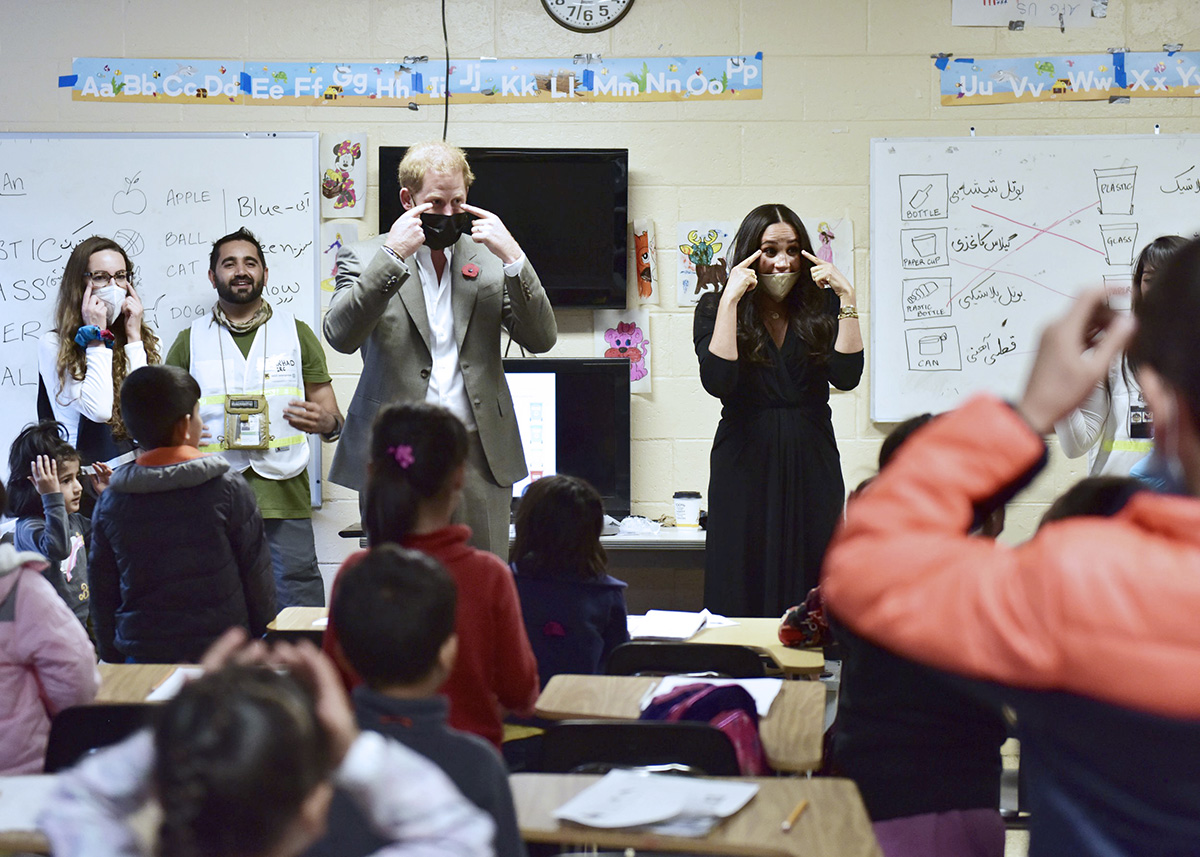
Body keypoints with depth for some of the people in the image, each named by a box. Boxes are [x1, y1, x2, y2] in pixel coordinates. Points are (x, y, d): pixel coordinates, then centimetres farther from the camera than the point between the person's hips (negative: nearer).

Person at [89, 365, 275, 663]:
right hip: (222, 652, -3)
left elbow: (102, 592, 9)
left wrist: (112, 656, 20)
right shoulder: (229, 488, -6)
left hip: (141, 657, 3)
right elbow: (257, 575, 0)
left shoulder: (111, 502, 3)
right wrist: (265, 640, 13)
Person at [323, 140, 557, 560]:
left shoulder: (489, 258, 12)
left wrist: (513, 257, -9)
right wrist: (392, 255, -17)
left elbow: (541, 338, 3)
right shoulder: (365, 258, 5)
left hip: (478, 456, 2)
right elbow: (340, 336, -12)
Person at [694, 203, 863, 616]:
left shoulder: (820, 308, 7)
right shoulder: (715, 308, 2)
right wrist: (731, 298, -16)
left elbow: (847, 376, -9)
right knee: (742, 598, 0)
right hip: (746, 466, -2)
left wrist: (846, 298, -12)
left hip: (811, 467, 2)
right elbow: (717, 381, -15)